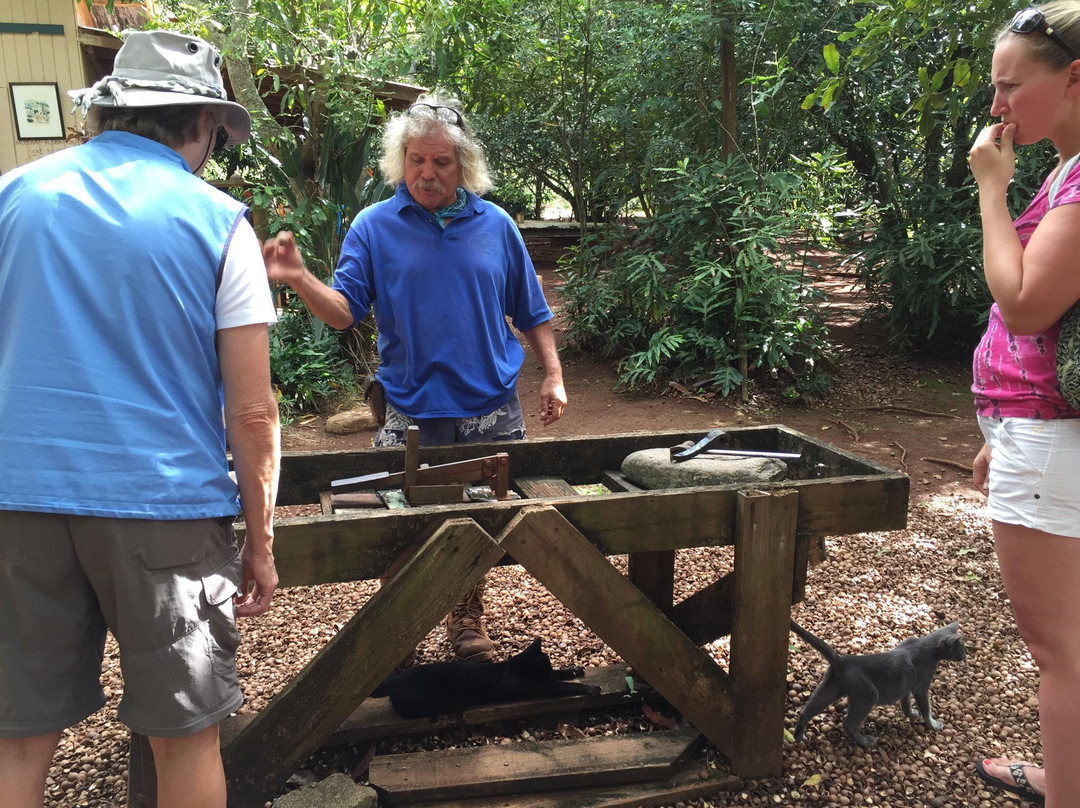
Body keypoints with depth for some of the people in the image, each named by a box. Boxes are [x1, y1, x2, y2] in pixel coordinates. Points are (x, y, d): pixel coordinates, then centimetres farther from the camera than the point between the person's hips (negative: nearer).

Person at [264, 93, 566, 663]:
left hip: (492, 413, 2)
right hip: (412, 417, -2)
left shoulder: (495, 225, 6)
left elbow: (531, 312, 12)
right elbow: (344, 311, -8)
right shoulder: (374, 226, 0)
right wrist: (300, 280, -25)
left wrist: (552, 376, 5)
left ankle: (466, 616, 35)